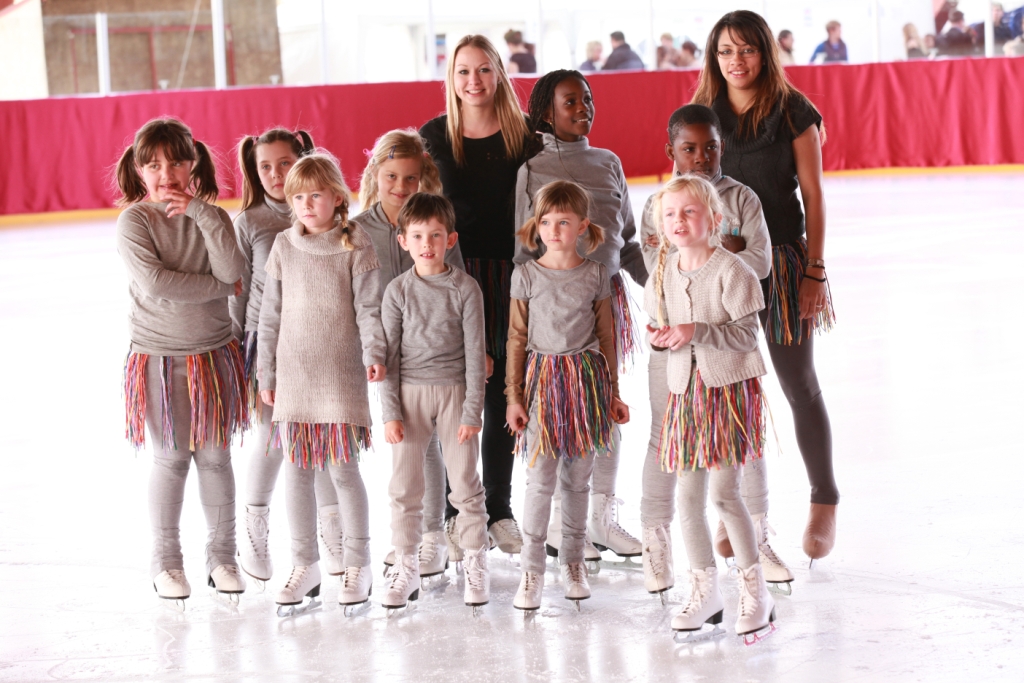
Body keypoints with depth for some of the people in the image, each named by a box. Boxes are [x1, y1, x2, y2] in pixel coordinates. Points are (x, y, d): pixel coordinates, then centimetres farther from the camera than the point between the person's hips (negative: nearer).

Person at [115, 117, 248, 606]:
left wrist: (201, 213, -17)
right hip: (159, 354, -3)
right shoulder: (134, 220, -8)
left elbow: (232, 271, -14)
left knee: (215, 455, 7)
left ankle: (222, 556, 19)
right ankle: (166, 560, 15)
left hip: (213, 353, 3)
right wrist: (219, 287, -14)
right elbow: (155, 281, -21)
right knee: (171, 458, 2)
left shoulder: (211, 217, 2)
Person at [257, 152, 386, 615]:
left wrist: (373, 354, -21)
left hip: (341, 374, -3)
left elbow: (368, 307, -5)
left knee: (342, 469, -1)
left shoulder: (355, 246, -2)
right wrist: (267, 374, 10)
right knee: (297, 470, 6)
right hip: (294, 376, 3)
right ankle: (305, 564, 17)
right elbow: (270, 315, 10)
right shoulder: (284, 247, 6)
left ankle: (357, 565, 11)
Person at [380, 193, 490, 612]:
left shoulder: (465, 288, -3)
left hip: (453, 390, -1)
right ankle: (406, 568, 14)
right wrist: (391, 412, -3)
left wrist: (472, 410, -7)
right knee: (403, 486, 4)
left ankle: (476, 564, 15)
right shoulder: (398, 291, 1)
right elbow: (389, 355, 3)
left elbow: (475, 353, -3)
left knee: (465, 483, 3)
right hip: (410, 392, 1)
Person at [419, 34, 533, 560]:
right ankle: (457, 513, 9)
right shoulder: (434, 136, 2)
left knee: (502, 396, 7)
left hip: (508, 273, 1)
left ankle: (499, 510, 18)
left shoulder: (523, 134, 2)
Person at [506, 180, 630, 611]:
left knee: (577, 478, 8)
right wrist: (514, 396, 0)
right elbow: (517, 338, 4)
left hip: (586, 377, 1)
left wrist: (613, 393, 10)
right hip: (542, 377, -1)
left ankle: (573, 563, 20)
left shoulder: (595, 275, 4)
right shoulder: (526, 276, 1)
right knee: (540, 479, -7)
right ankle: (531, 571, -1)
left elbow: (606, 337, 9)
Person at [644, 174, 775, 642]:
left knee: (723, 491, -9)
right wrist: (661, 337, -6)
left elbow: (746, 334, -13)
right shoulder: (665, 274, 7)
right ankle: (705, 591, 19)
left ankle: (755, 591, 4)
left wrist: (696, 332, -24)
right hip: (685, 388, 6)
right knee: (688, 496, 6)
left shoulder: (730, 270, -11)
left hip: (729, 387, -6)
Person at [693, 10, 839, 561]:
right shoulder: (702, 116, 3)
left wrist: (815, 271, -7)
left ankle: (824, 502, 17)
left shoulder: (793, 113, -4)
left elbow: (813, 195, -3)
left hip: (781, 261, -2)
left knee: (799, 386, 5)